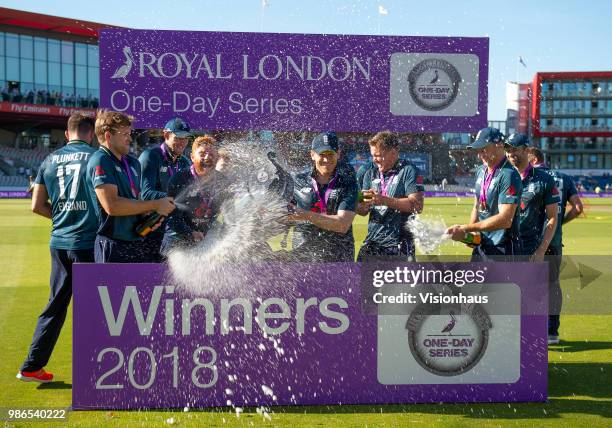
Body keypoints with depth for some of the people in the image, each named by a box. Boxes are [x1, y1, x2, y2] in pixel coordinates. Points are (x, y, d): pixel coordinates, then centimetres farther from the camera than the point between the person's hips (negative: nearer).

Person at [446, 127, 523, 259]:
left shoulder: (509, 175, -17)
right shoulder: (481, 172, 10)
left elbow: (505, 220, -25)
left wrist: (466, 228, -24)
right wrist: (469, 232, 2)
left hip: (502, 250, -9)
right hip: (480, 247, 9)